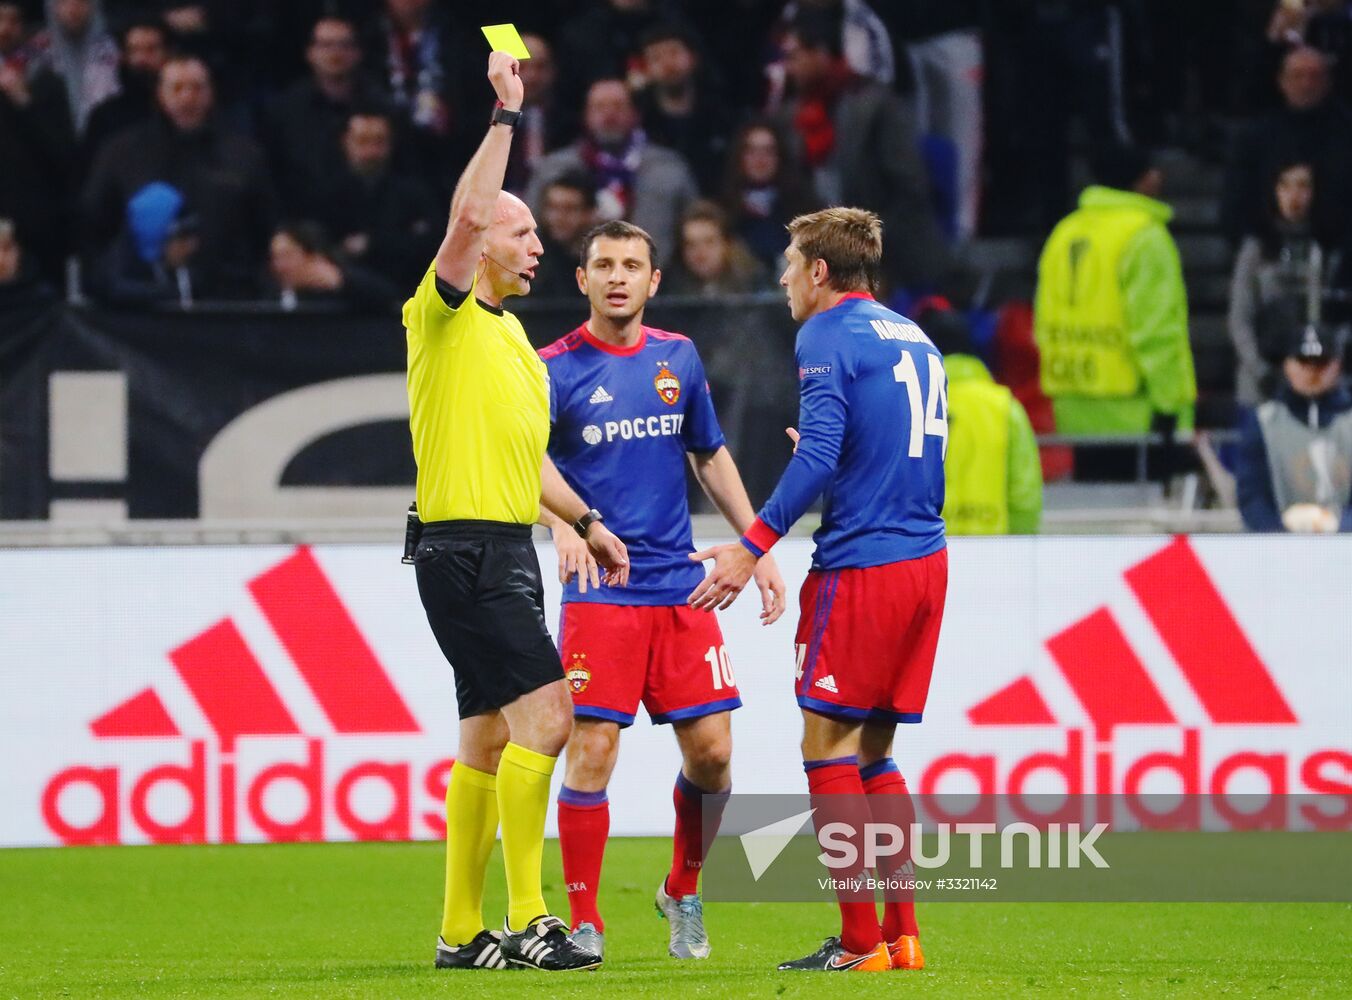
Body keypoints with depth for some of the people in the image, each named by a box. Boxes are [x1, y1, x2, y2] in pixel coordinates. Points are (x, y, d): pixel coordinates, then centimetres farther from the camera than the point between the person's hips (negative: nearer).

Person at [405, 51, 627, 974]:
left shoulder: (510, 334, 21)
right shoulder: (444, 315, -7)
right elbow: (465, 217, -24)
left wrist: (586, 521, 27)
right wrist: (506, 116, -20)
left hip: (509, 548, 10)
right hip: (465, 546, -10)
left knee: (489, 740, 10)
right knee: (544, 716, -17)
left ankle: (462, 933, 14)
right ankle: (528, 922, -17)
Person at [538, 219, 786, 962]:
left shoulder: (678, 358, 9)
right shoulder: (559, 368, -6)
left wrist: (757, 547, 16)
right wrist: (563, 522, -41)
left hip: (681, 586, 4)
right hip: (599, 592, -4)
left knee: (710, 752, 1)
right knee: (591, 754, -10)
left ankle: (683, 893, 24)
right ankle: (583, 921, 2)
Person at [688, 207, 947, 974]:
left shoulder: (830, 336, -7)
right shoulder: (915, 339, 17)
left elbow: (818, 456, -18)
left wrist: (753, 549, -18)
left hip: (860, 566, -8)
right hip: (925, 560, 8)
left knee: (827, 744, -4)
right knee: (873, 751, 14)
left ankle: (860, 942, -7)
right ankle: (903, 935, 9)